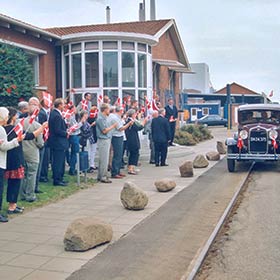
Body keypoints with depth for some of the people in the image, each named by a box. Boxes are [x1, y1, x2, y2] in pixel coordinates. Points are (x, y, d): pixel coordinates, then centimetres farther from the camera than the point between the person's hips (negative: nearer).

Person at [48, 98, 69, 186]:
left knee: (58, 161, 17)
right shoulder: (57, 116, -21)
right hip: (58, 142, -11)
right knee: (58, 162, -2)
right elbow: (57, 130, -24)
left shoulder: (53, 113, 11)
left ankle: (58, 178, 26)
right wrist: (66, 134, -11)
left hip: (57, 142, 11)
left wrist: (65, 125, 7)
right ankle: (57, 180, 5)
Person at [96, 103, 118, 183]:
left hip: (107, 140, 10)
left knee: (103, 159, 14)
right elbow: (104, 131, -17)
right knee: (104, 160, -6)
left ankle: (100, 176, 20)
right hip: (103, 141, -10)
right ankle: (103, 177, -2)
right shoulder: (100, 118, -15)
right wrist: (113, 126, -9)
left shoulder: (104, 118, 15)